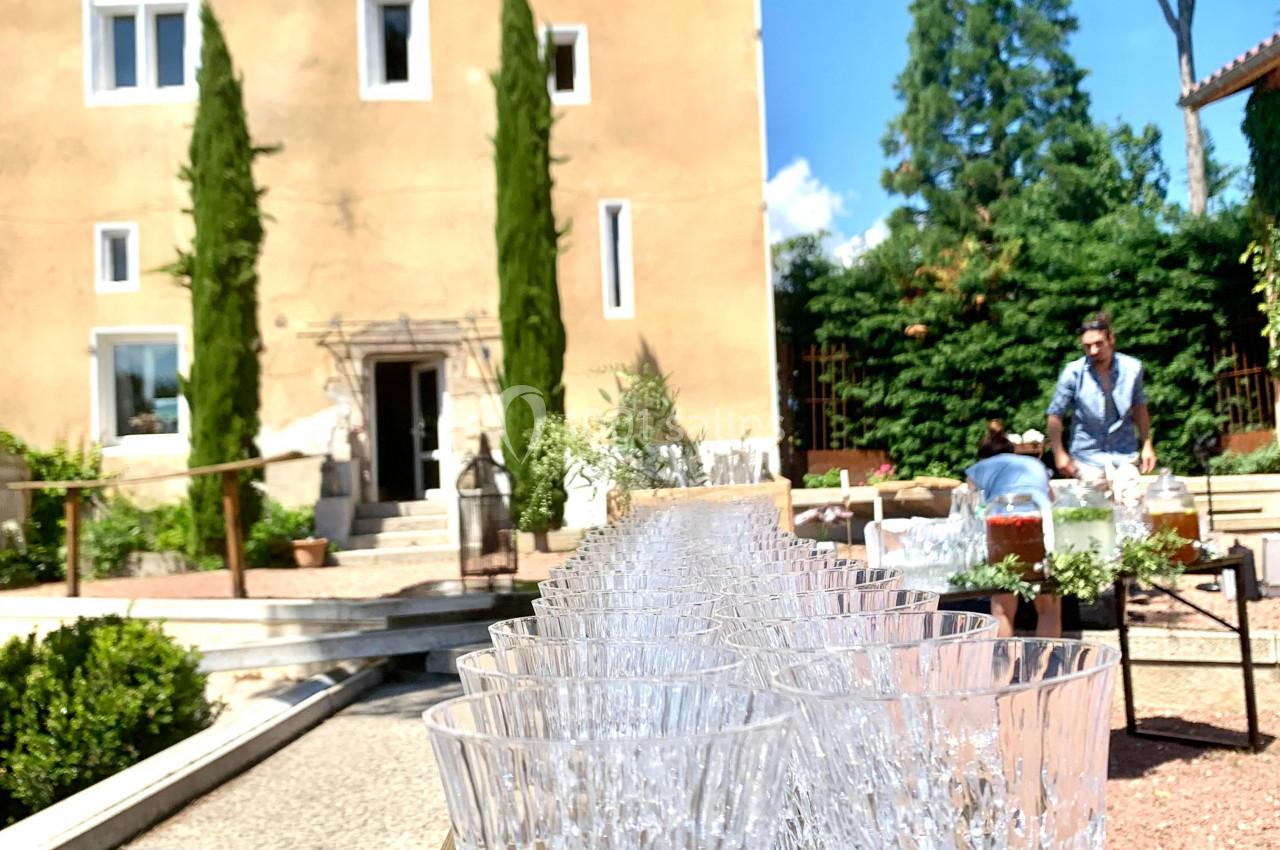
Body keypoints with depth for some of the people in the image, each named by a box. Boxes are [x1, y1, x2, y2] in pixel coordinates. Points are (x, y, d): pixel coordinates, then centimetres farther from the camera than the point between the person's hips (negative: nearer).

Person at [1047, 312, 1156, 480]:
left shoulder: (1131, 368, -6)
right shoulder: (1073, 373, -14)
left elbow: (1139, 407, 9)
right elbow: (1055, 414, -5)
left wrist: (1147, 445, 8)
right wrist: (1059, 453, -7)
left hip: (1125, 456, 2)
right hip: (1087, 458, -2)